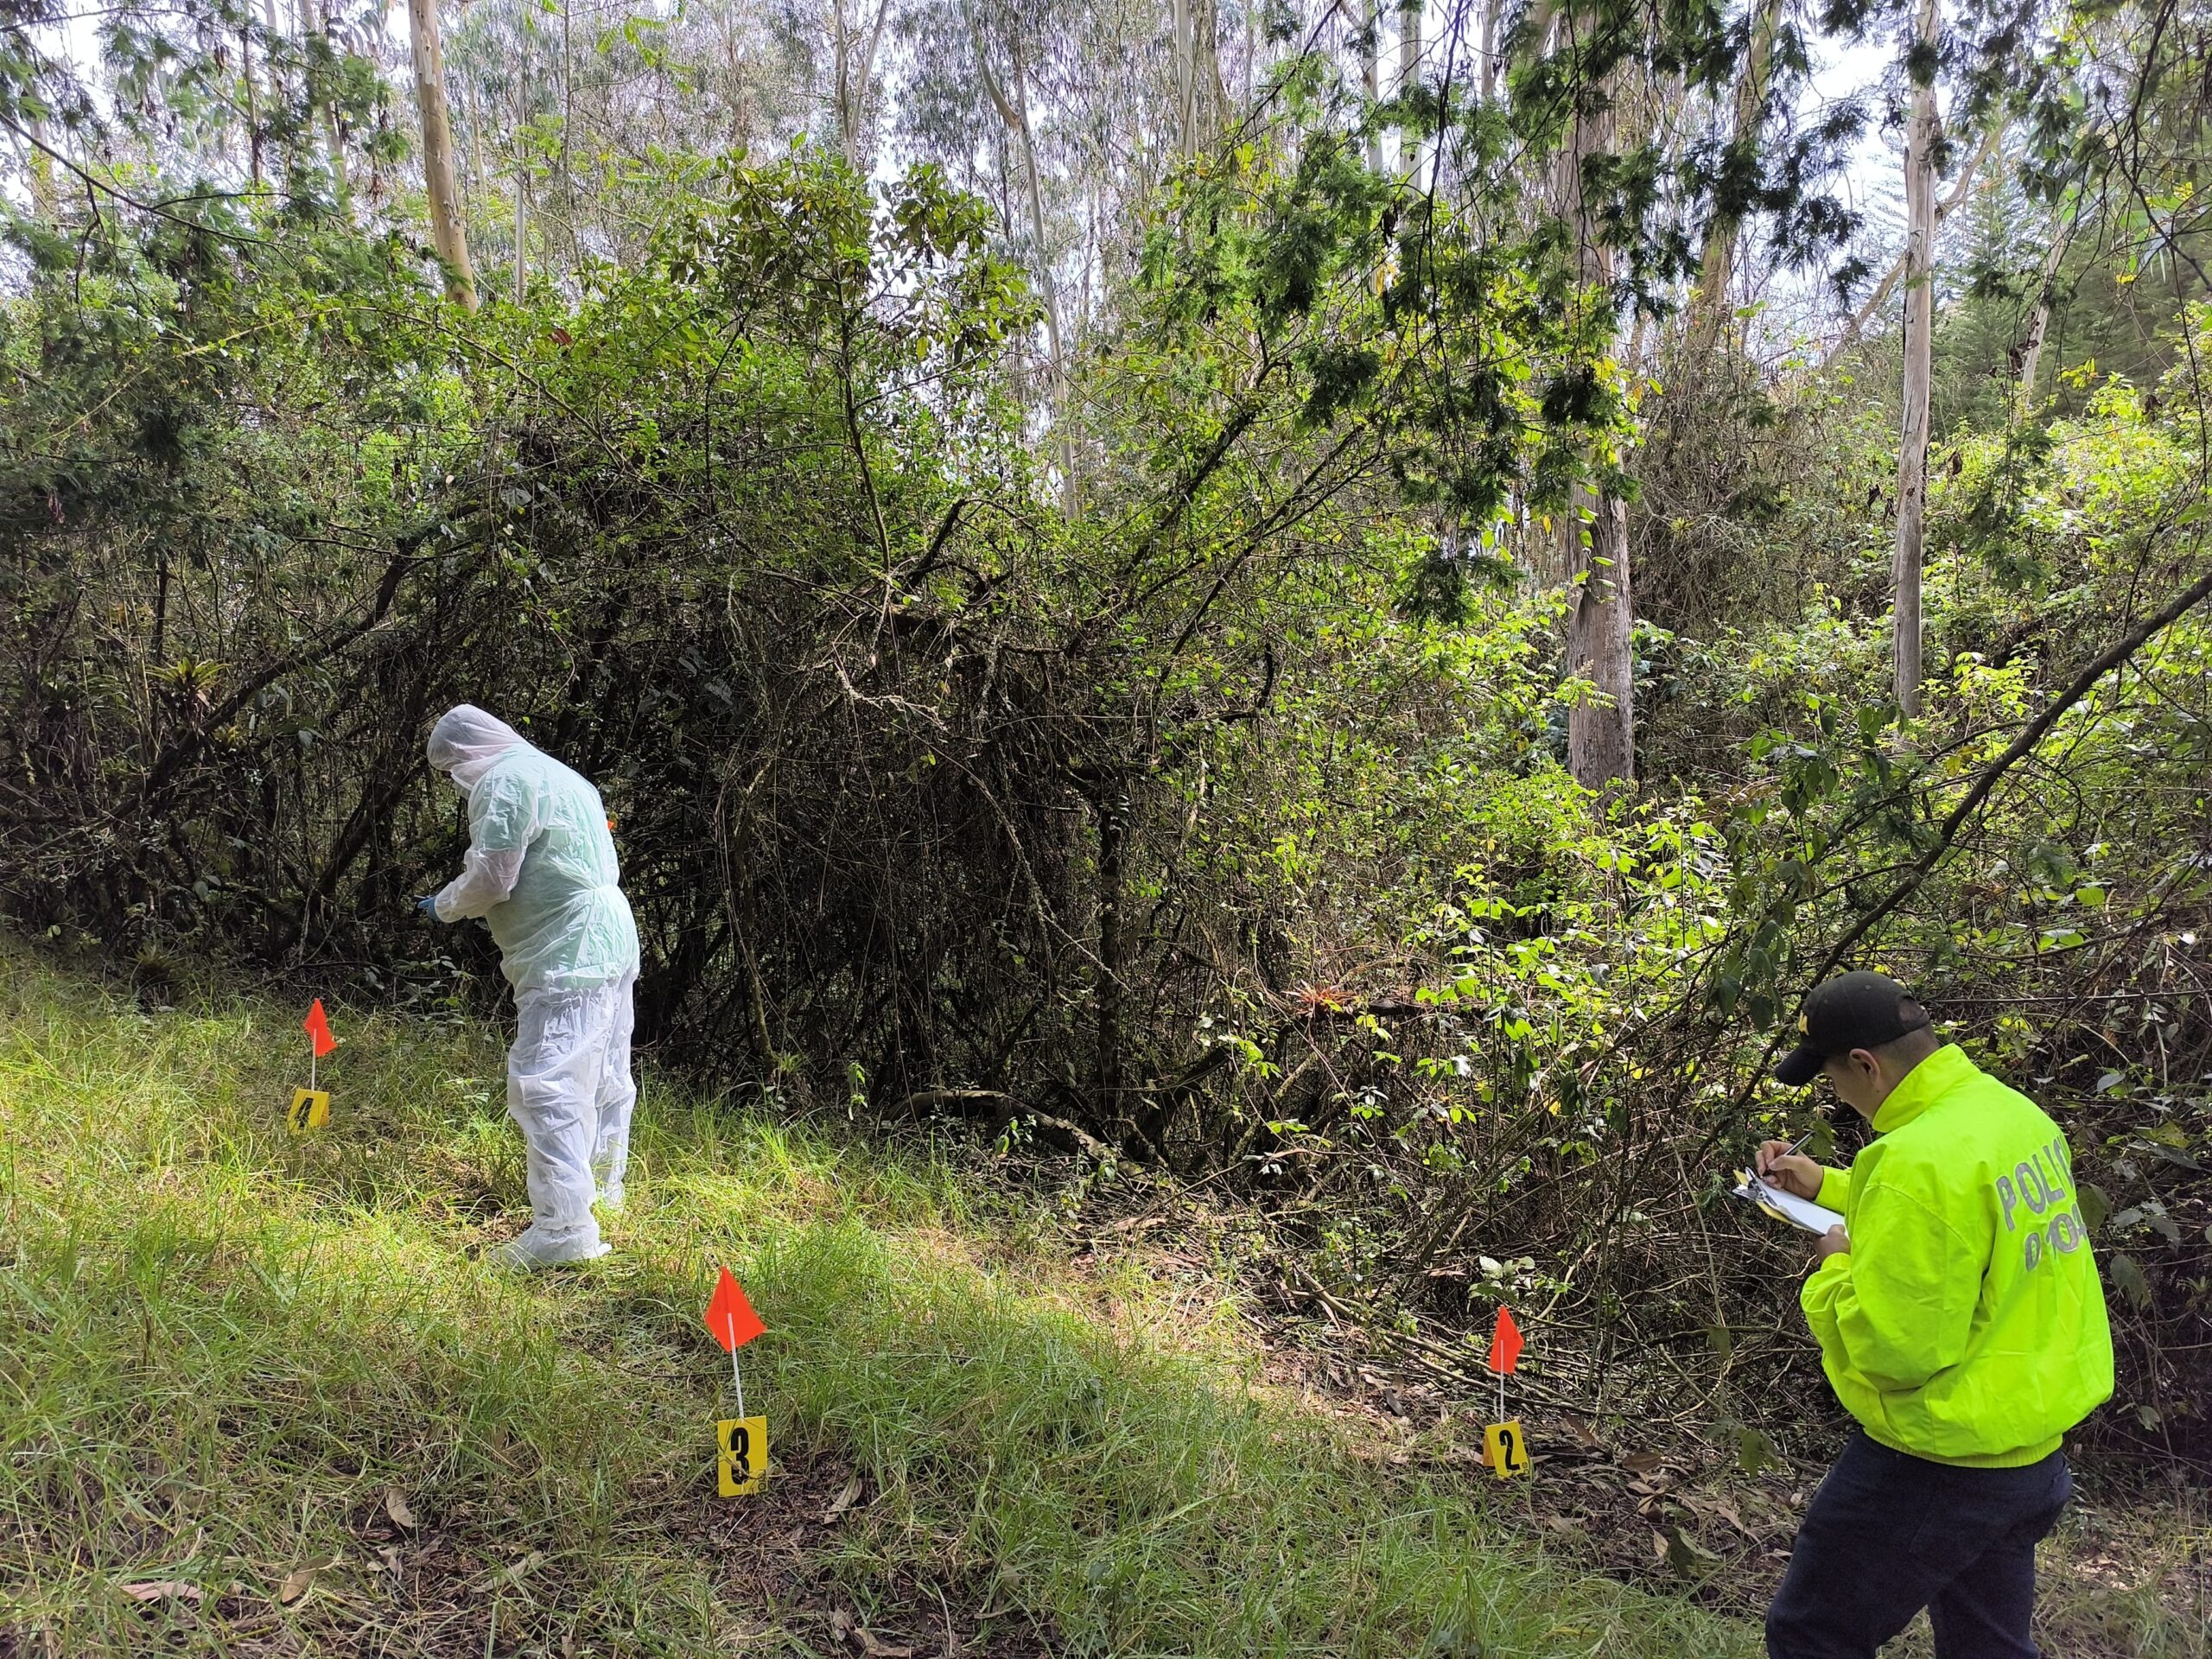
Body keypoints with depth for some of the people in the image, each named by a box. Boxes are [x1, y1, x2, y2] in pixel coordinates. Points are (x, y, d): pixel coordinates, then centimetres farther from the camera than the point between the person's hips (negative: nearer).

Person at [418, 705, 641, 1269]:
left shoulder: (502, 783, -8)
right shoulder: (558, 774, 23)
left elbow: (490, 878, -13)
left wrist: (443, 906, 7)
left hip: (567, 958, -10)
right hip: (612, 946, 10)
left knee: (546, 1086, -10)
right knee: (601, 1084, 18)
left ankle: (563, 1228, -13)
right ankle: (601, 1198, 32)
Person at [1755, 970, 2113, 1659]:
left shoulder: (1919, 1159, -29)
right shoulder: (2012, 1112, 1)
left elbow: (1895, 1348, -27)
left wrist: (1837, 1269, -9)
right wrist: (1826, 1185, 15)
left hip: (1943, 1464, -9)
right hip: (2031, 1449, 9)